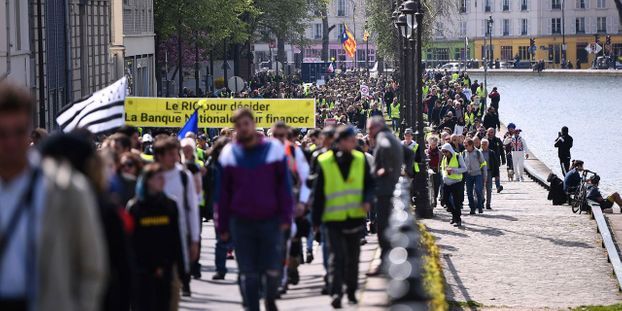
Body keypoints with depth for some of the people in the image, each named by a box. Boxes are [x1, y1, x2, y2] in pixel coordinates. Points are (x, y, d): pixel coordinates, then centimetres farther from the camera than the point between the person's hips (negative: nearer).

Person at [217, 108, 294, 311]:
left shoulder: (274, 149, 0)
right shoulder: (229, 153, 4)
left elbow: (284, 185, 1)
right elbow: (223, 193, 7)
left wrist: (286, 216, -6)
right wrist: (222, 226, 5)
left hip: (270, 221, -1)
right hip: (241, 224, 1)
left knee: (273, 270, 1)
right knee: (247, 274, 3)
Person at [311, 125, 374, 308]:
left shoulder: (360, 160, 3)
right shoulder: (325, 162, -5)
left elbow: (369, 184, 10)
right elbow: (318, 193, -1)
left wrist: (367, 200, -12)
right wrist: (316, 220, -1)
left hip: (355, 217, 3)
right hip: (333, 218, -3)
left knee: (353, 257, 13)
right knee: (336, 257, -11)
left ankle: (351, 291, 25)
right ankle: (336, 293, -13)